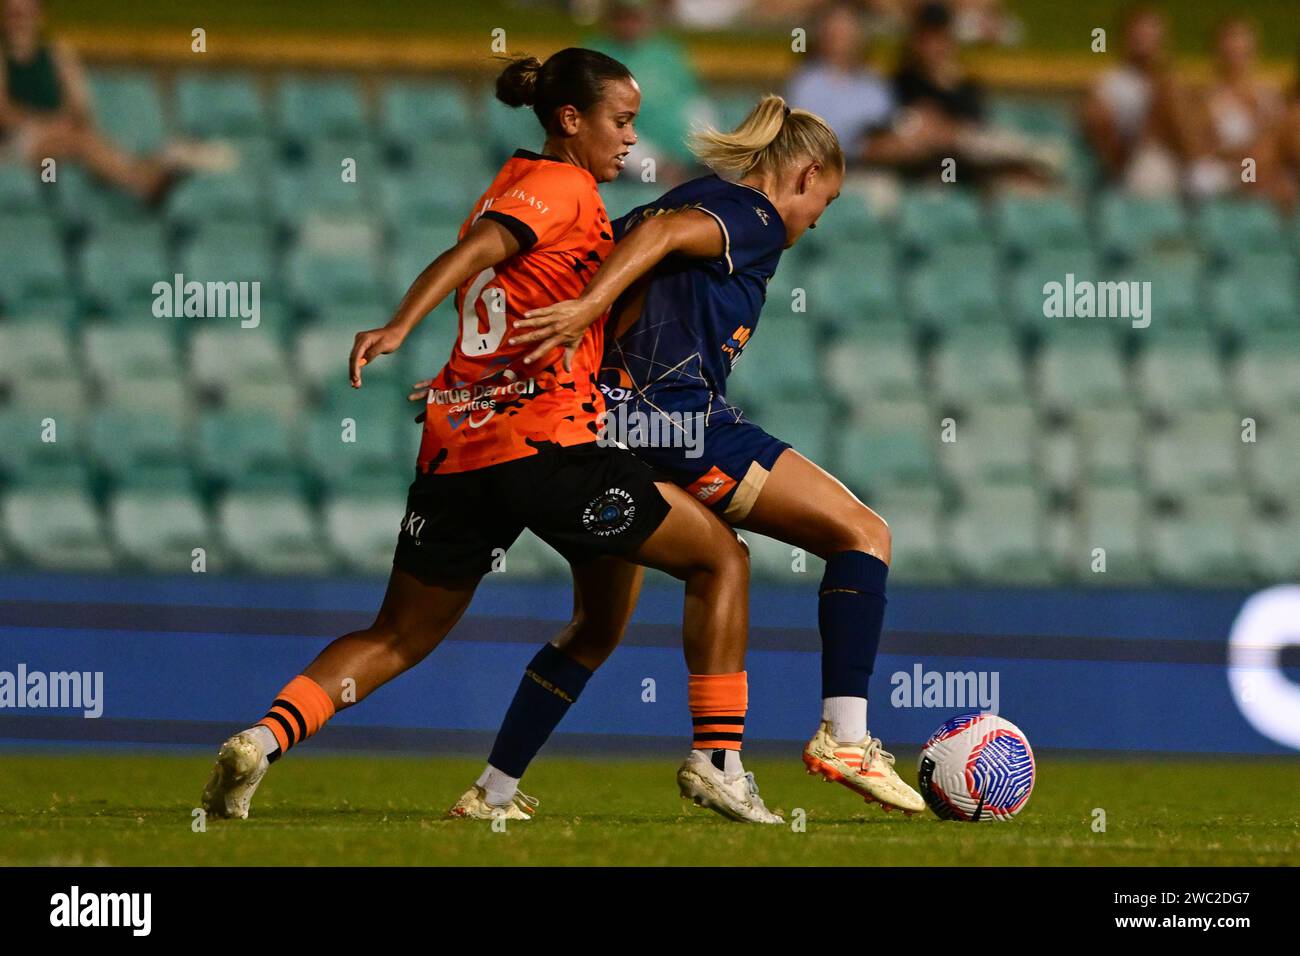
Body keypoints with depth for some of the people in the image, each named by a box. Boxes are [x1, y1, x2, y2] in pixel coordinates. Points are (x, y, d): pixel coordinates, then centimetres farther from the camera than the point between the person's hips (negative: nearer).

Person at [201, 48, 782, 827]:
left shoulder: (509, 185, 24)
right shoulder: (563, 186, -2)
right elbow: (468, 256, -16)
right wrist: (399, 329, -28)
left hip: (457, 449, 8)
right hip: (547, 445, -8)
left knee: (398, 639, 15)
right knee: (721, 558, 6)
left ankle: (263, 740, -7)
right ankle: (717, 758, -2)